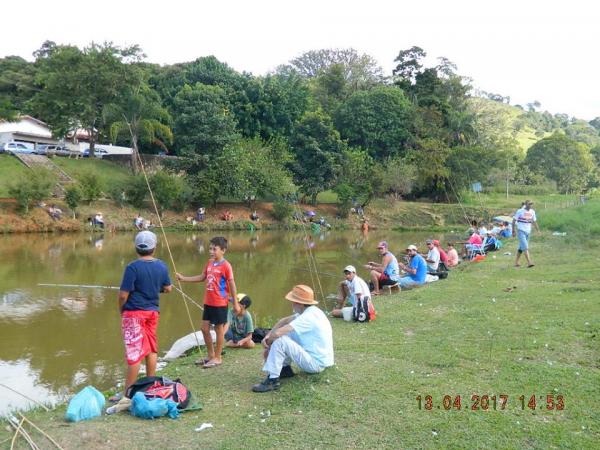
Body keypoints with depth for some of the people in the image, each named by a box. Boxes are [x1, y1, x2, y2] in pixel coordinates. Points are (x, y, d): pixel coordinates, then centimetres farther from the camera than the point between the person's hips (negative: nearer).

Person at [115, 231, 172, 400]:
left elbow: (123, 294, -17)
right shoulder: (162, 266, -1)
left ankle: (128, 392, 6)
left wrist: (121, 310, 2)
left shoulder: (133, 267, -17)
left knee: (134, 352, -2)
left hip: (134, 313, -5)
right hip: (153, 311, 5)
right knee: (151, 349, 16)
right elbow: (168, 288, 10)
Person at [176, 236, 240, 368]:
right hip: (208, 302, 8)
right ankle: (210, 355, 28)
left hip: (220, 304, -7)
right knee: (205, 328, 13)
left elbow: (232, 285, -13)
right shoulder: (210, 263, 6)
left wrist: (235, 303, -12)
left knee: (219, 330, 5)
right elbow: (202, 277, 18)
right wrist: (183, 278, 14)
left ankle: (217, 358, 18)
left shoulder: (226, 266, -15)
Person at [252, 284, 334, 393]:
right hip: (318, 356, 10)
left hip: (316, 363, -10)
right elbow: (285, 321, 12)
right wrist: (268, 335, -1)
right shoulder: (309, 311, 5)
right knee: (287, 332, 15)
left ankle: (272, 380, -14)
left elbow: (277, 333, -27)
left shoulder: (307, 317, -24)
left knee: (280, 341, -20)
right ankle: (285, 368, 16)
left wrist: (268, 343, -7)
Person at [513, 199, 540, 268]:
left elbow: (534, 221, 17)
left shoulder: (532, 212, 8)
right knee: (525, 247, -16)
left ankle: (516, 262, 19)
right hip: (521, 231, -6)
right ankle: (529, 262, -22)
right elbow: (514, 220, -3)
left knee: (521, 247, 11)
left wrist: (538, 230, 8)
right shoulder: (520, 211, -9)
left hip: (528, 232, 6)